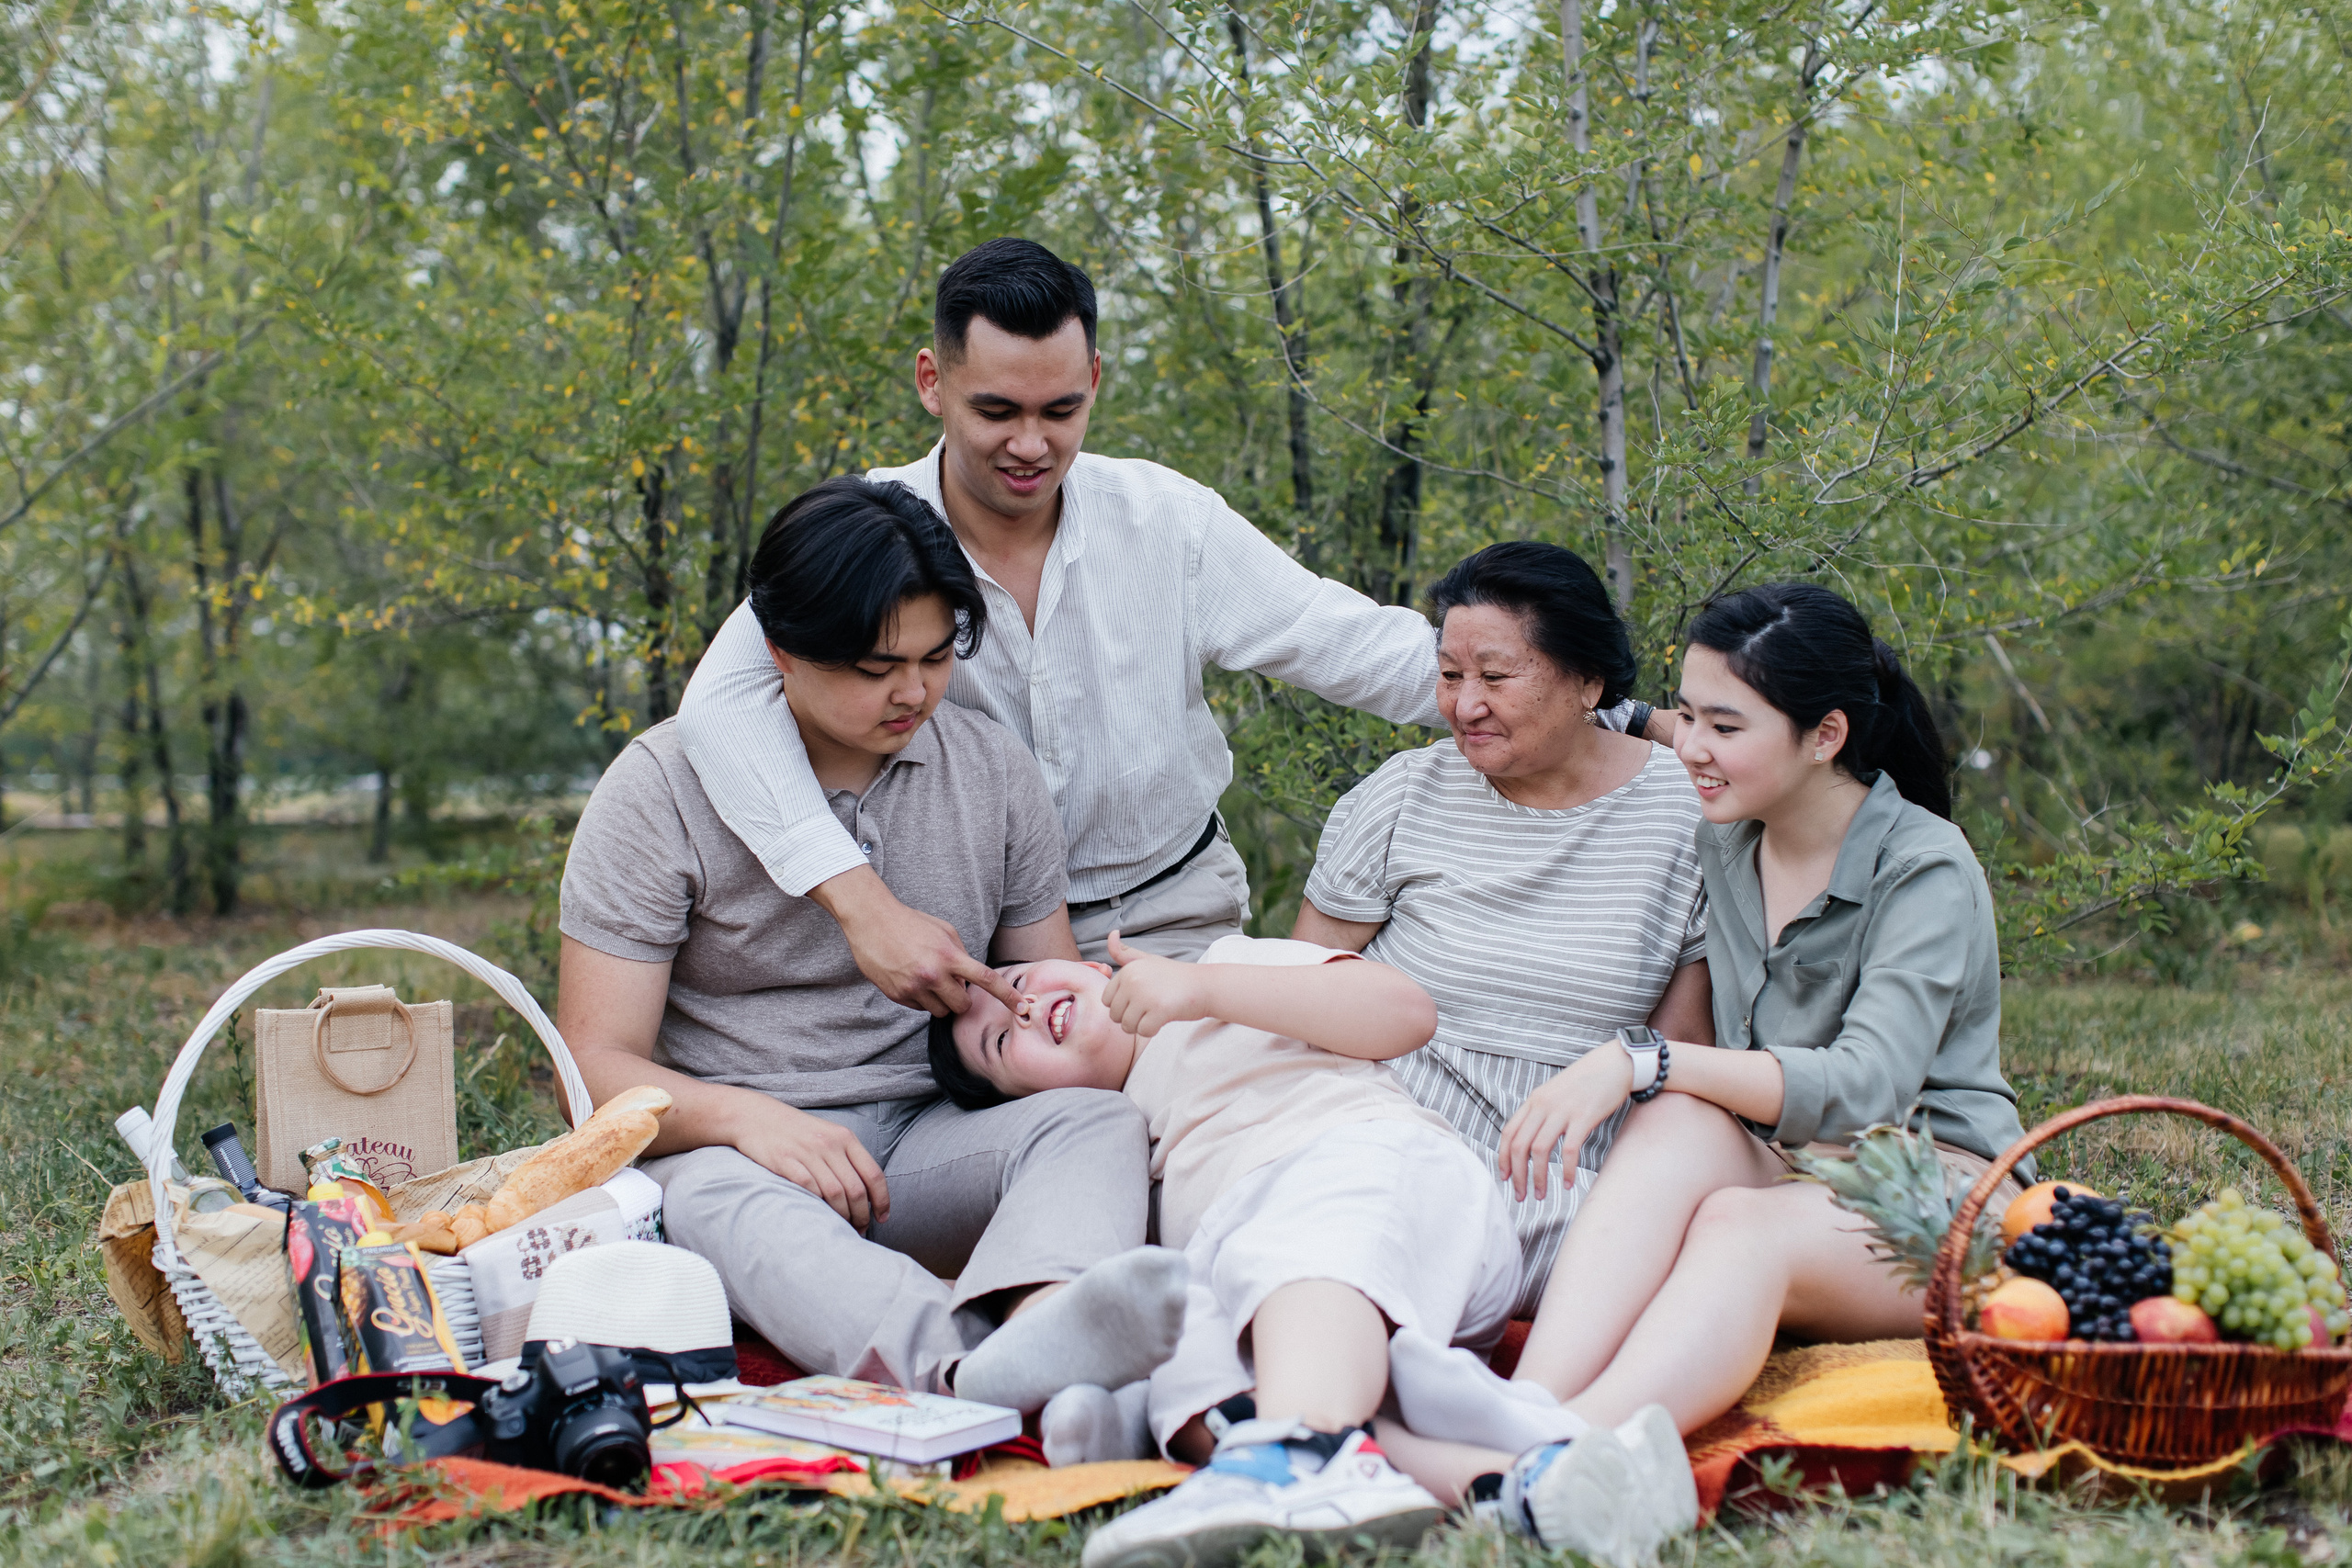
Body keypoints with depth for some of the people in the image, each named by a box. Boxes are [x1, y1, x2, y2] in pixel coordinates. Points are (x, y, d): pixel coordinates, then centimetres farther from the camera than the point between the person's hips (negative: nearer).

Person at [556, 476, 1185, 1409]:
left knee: (1097, 1121, -26)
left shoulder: (994, 772, 8)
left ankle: (1040, 1333, -61)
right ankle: (974, 1371, -67)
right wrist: (745, 1116, -28)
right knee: (728, 1200, -38)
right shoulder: (663, 789, -4)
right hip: (725, 1145, -3)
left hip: (926, 1142, 3)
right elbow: (598, 1065, -7)